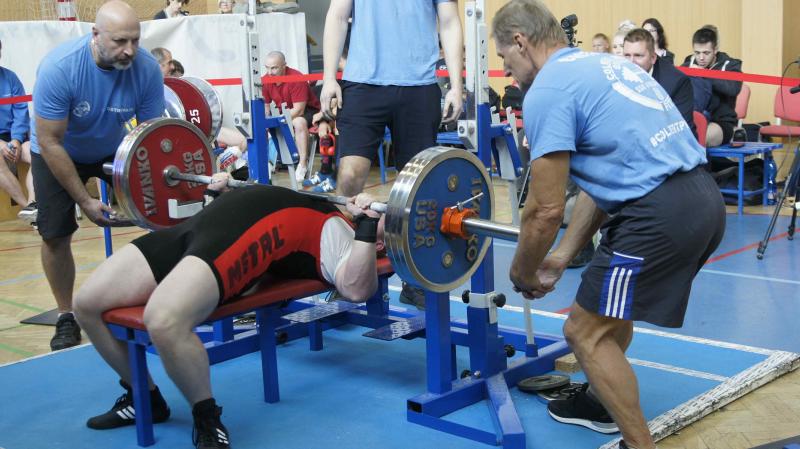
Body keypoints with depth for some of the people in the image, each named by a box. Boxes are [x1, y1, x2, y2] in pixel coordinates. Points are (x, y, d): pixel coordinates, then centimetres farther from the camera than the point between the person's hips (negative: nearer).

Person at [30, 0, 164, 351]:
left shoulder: (146, 68, -28)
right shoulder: (59, 67, -34)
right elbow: (50, 143, -28)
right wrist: (85, 201, -27)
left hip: (112, 148, 3)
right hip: (58, 153, -2)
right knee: (56, 234, -9)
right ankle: (66, 317, 10)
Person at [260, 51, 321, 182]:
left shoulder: (296, 78, -27)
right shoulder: (265, 80, -9)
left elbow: (298, 109, -30)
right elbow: (264, 106, 1)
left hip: (307, 110, -7)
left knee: (299, 122, -38)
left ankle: (303, 164, -30)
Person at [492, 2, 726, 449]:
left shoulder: (548, 90, -7)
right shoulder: (604, 65, 22)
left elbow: (546, 209, -8)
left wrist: (522, 274, 10)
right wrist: (563, 256, 26)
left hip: (661, 214, -10)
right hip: (703, 200, 10)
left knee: (586, 331, 3)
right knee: (609, 306, 29)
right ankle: (599, 401, 45)